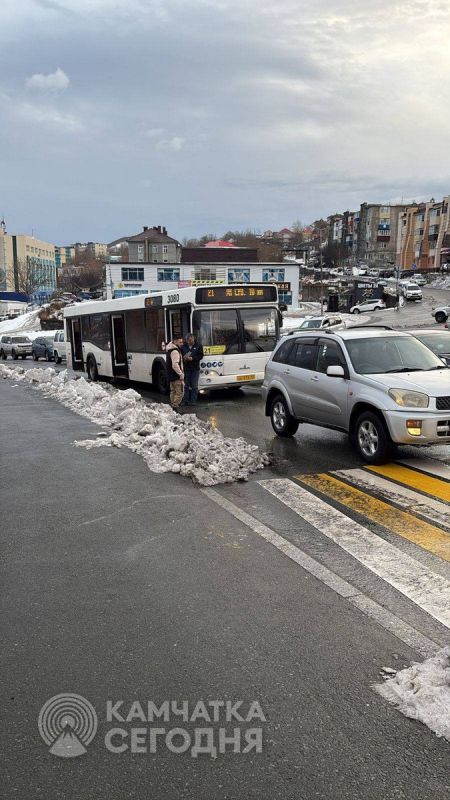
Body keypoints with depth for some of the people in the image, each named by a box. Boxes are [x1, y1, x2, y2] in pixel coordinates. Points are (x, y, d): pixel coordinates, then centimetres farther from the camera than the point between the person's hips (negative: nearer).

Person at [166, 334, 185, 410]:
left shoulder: (169, 349, 12)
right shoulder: (175, 351, -20)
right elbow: (175, 365, -27)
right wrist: (181, 374, -23)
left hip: (171, 376, 11)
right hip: (176, 376, -11)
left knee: (173, 392, 17)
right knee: (179, 393, -8)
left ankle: (172, 407, 22)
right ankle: (175, 408, -10)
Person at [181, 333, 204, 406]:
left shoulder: (198, 345, -1)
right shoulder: (184, 346, 6)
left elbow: (200, 356, -4)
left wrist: (192, 358, -18)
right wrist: (183, 358, -10)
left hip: (195, 369, -2)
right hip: (186, 369, 2)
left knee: (194, 386, -1)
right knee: (186, 385, 6)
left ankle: (193, 401, 5)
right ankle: (185, 401, 11)